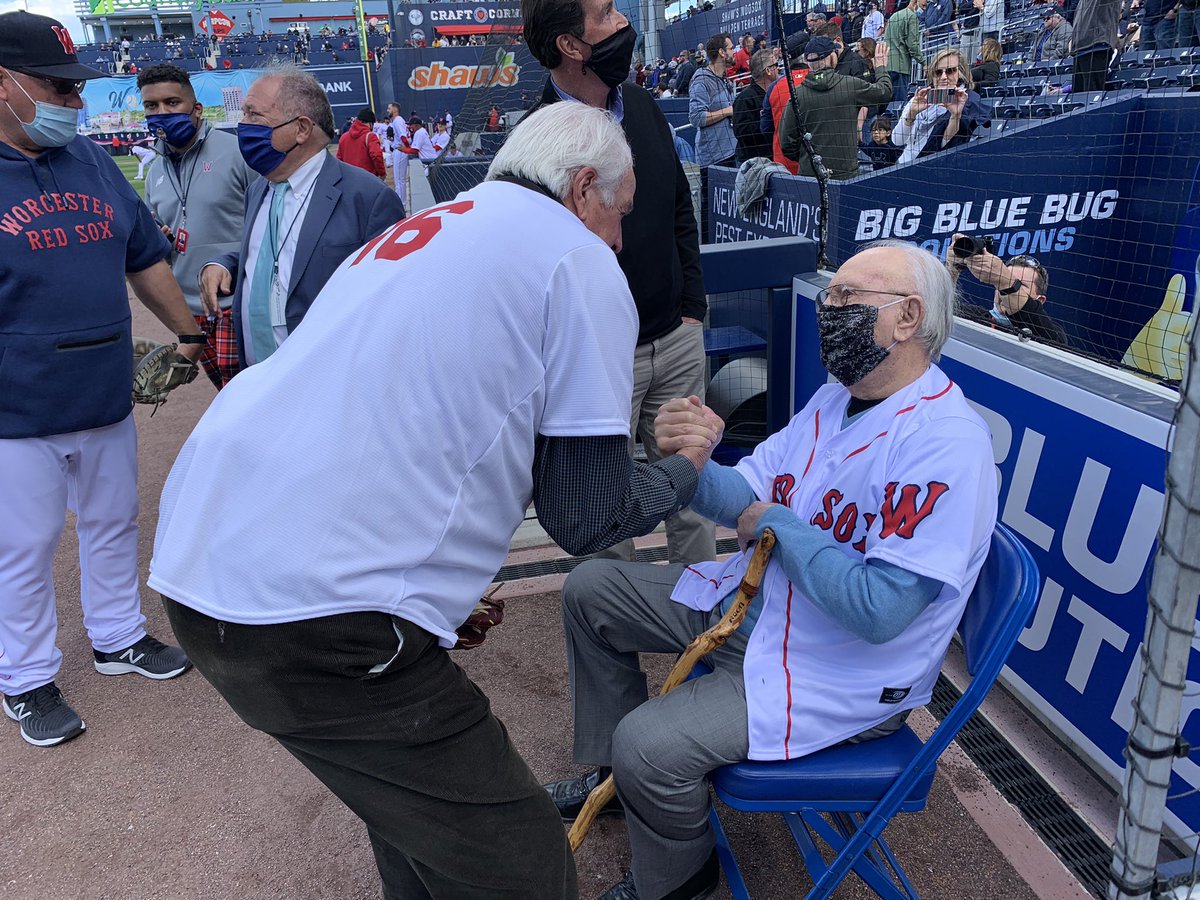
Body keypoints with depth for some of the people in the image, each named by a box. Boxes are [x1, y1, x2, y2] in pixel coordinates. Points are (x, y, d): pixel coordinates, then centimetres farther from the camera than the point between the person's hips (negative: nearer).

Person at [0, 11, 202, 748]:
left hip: (107, 403, 5)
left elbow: (146, 258, 13)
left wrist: (189, 333, 15)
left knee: (115, 527, 18)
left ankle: (119, 639, 39)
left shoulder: (92, 161, 5)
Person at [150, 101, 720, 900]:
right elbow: (591, 519, -2)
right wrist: (688, 465, 17)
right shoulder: (580, 263, -2)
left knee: (419, 808, 27)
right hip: (315, 605, -10)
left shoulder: (416, 233, 23)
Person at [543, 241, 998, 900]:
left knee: (649, 745, -24)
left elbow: (879, 609, -32)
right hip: (752, 599, 9)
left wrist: (778, 525, -19)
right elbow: (746, 495, 1)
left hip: (840, 675, -9)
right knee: (589, 590, 9)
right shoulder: (836, 398, 4)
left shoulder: (945, 444, -26)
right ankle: (611, 776, 27)